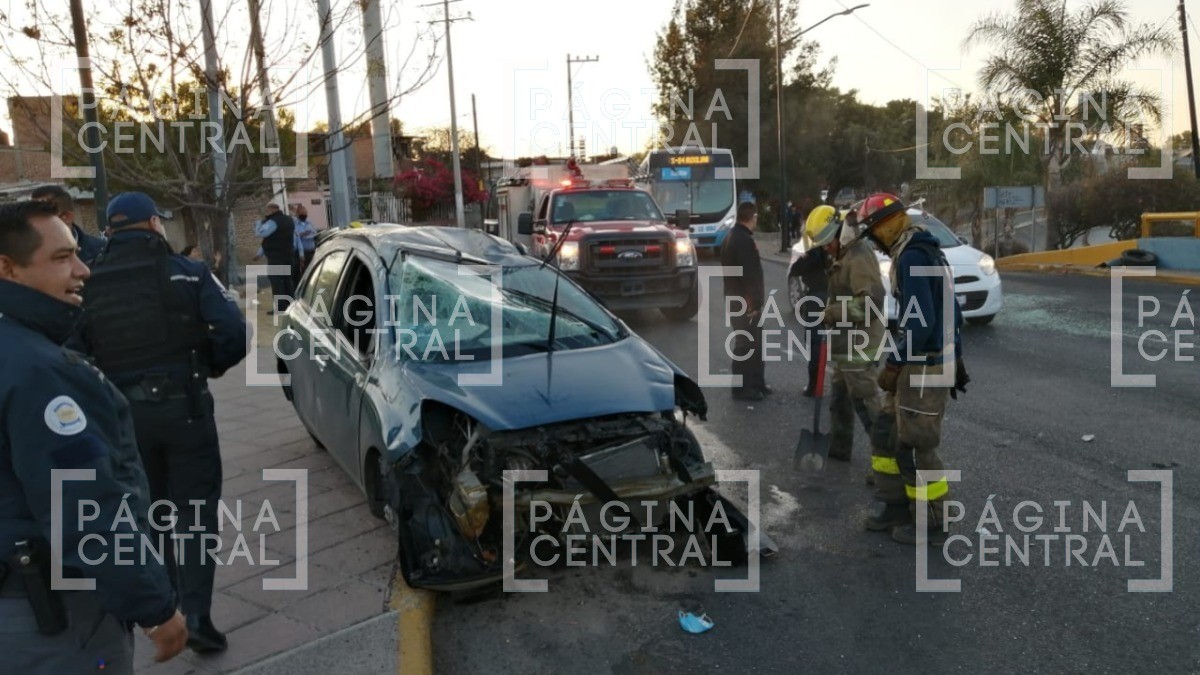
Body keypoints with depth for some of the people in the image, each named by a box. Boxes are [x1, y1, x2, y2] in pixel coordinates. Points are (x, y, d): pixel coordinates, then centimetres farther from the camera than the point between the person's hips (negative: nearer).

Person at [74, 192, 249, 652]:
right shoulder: (186, 272, -8)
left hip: (123, 412, 3)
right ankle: (195, 616, -2)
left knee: (150, 509, 20)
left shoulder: (88, 283, -1)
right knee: (194, 510, 4)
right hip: (183, 405, -3)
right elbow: (234, 334, -15)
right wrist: (212, 365, 5)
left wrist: (115, 381, 13)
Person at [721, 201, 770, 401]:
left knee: (754, 342, 17)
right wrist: (754, 303, -20)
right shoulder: (745, 241, -19)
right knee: (746, 344, -4)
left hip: (735, 298, 10)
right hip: (744, 301, -10)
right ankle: (742, 388, 2)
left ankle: (756, 383, 24)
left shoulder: (731, 237, 14)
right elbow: (750, 275, -23)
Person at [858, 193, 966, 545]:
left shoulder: (911, 258, -18)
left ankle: (933, 524, 13)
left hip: (925, 365, -10)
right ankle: (897, 507, 26)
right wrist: (954, 355, 22)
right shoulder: (925, 252, 13)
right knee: (889, 433, 16)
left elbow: (920, 321, -25)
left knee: (915, 446, 0)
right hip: (938, 357, 10)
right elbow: (952, 311, 18)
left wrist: (894, 364, -18)